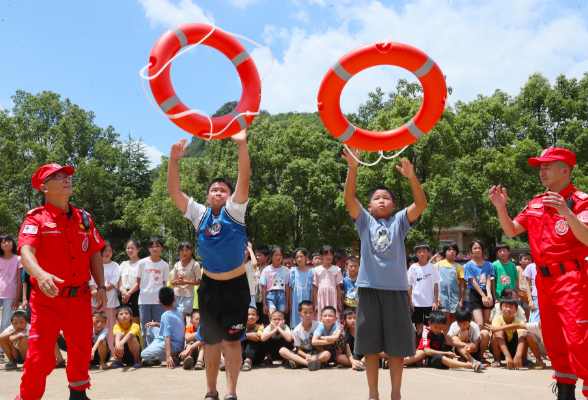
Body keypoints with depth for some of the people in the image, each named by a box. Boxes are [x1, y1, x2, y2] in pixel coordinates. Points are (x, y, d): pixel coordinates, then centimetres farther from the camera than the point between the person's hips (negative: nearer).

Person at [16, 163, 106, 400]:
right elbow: (26, 251, -24)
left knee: (82, 351, 17)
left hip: (80, 298, 5)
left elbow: (94, 254, 13)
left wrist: (101, 286, 4)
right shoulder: (36, 219, -8)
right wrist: (40, 274, -44)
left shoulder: (84, 218, 8)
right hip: (47, 299, -5)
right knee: (40, 356, -6)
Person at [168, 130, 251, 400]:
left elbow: (244, 180, -20)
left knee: (232, 341, 2)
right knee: (211, 341, 12)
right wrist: (174, 160, -22)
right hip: (209, 285, 3)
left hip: (236, 286, -2)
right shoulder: (199, 215, 0)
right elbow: (174, 192, -8)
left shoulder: (234, 212, -7)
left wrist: (242, 145, -31)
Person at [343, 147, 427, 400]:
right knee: (370, 345, 7)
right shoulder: (364, 222, 7)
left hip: (396, 288, 0)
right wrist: (353, 168, -22)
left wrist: (411, 177, -24)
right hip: (369, 288, 0)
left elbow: (421, 203, -8)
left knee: (397, 345, 6)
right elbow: (349, 199, -8)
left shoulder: (400, 222, 8)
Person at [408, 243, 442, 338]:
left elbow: (436, 285, 2)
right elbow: (409, 286, 2)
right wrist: (410, 302, -3)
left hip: (430, 302, 0)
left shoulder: (432, 267, 1)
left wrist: (436, 301, -3)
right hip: (416, 302, 0)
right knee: (419, 325, 6)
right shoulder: (413, 268, 0)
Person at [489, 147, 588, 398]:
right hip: (544, 280, 7)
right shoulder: (536, 204, 13)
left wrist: (566, 212, -31)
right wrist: (501, 208, -1)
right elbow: (511, 231, 15)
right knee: (553, 340, 13)